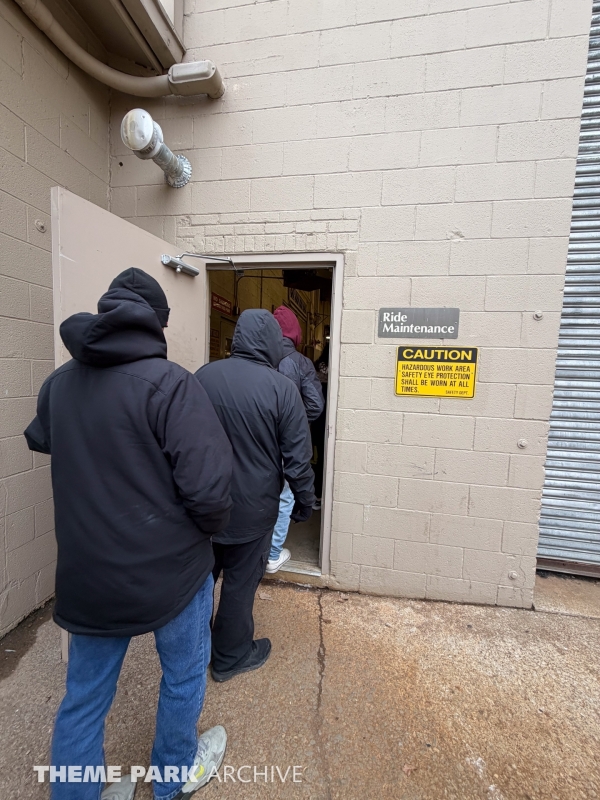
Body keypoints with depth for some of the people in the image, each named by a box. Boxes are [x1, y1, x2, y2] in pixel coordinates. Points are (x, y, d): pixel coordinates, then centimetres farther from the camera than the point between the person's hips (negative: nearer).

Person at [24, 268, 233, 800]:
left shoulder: (59, 381, -2)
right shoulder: (168, 382, -22)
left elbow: (39, 440, 20)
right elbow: (208, 489, -27)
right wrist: (212, 527, -6)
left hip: (85, 574, 4)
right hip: (169, 569, -3)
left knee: (83, 697, 24)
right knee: (184, 675, 25)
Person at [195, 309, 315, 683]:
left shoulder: (203, 376, -6)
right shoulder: (281, 388, -19)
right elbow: (297, 457, -15)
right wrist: (304, 501, 2)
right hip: (252, 507, -4)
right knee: (240, 582, 17)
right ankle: (231, 656, 40)